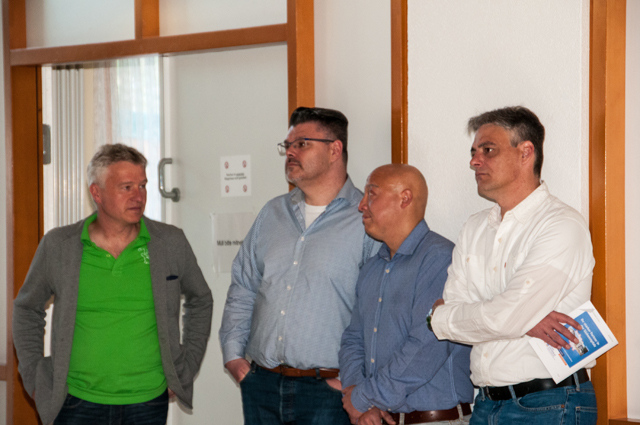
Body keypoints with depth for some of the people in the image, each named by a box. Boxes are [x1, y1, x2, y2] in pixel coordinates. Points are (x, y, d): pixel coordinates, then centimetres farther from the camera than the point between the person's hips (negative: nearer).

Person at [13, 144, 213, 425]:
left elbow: (200, 301, 16)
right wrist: (33, 375, 8)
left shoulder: (172, 243, 0)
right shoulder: (58, 246, -1)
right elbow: (27, 308, 14)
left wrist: (186, 368, 11)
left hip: (148, 402, 1)